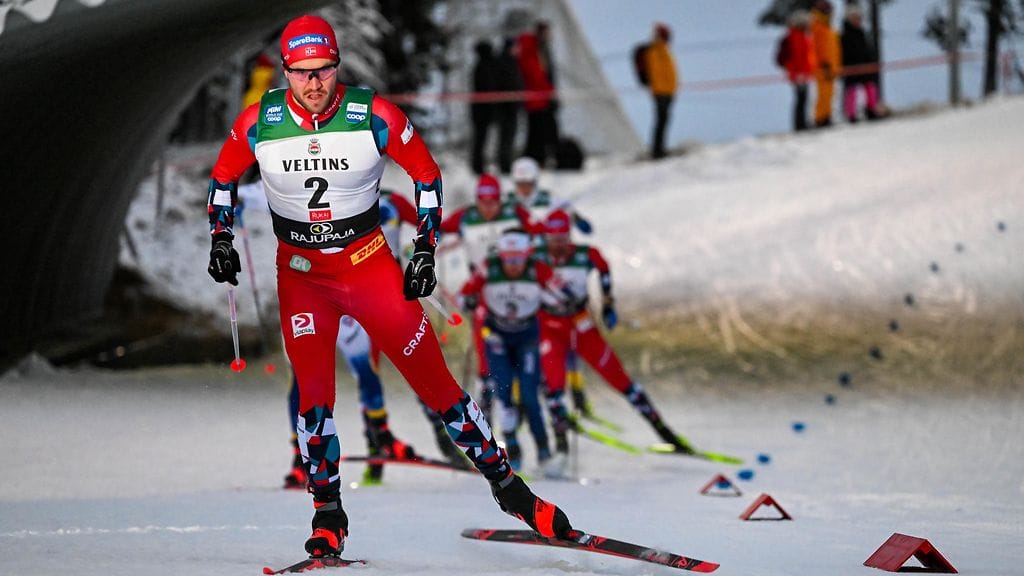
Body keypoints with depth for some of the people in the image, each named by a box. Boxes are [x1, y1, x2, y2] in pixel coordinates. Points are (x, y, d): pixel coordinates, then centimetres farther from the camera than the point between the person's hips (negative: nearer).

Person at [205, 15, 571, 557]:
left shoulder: (375, 116, -16)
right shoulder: (259, 123, -11)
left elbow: (425, 173, -1)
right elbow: (223, 177, 9)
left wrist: (425, 250, -4)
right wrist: (221, 238, -2)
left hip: (370, 263, -1)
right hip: (301, 272, 1)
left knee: (433, 379, -1)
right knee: (313, 390, -12)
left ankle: (504, 482, 12)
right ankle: (328, 516, 1)